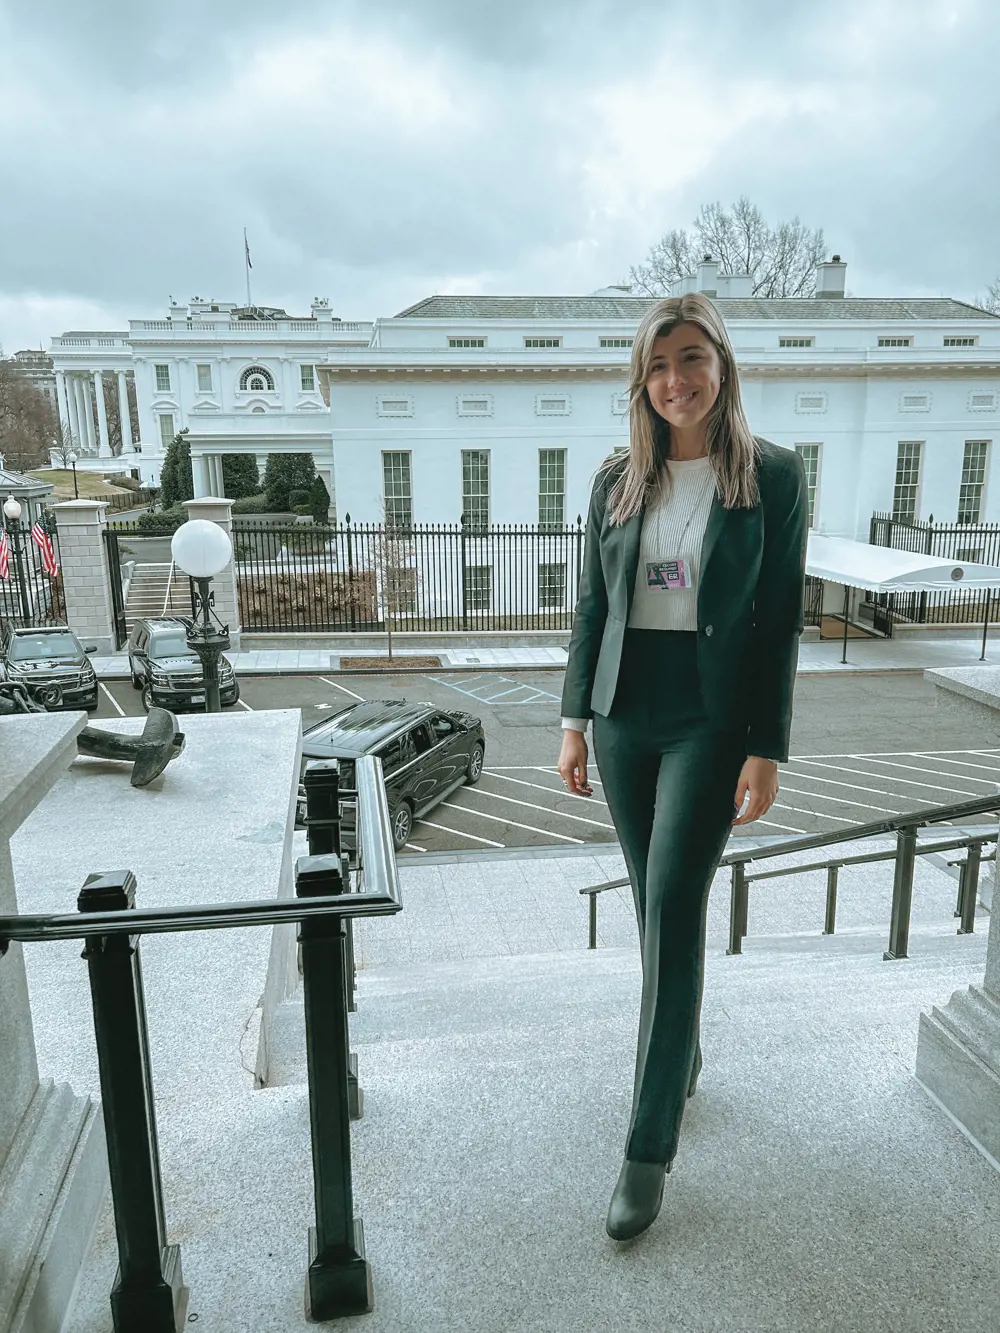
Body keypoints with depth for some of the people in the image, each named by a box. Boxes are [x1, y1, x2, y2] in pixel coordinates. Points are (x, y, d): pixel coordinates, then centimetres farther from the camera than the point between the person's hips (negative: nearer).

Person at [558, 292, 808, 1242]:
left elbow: (781, 621, -5)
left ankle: (649, 1148, 6)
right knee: (657, 905, 14)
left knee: (673, 910, -7)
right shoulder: (617, 480, 5)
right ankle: (682, 1057, 39)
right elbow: (591, 607, 8)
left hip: (710, 718, -3)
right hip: (624, 714, 4)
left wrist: (767, 750, -8)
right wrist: (575, 721, 4)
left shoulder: (773, 477, -4)